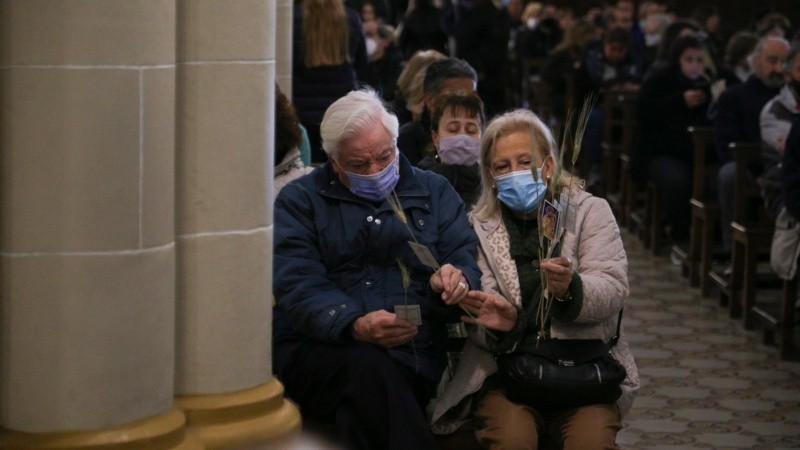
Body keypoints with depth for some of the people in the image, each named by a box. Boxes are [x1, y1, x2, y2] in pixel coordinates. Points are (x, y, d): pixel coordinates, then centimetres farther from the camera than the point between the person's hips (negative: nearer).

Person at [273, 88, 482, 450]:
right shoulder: (299, 200, 11)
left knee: (362, 410, -34)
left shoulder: (434, 192, 19)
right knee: (370, 367, -36)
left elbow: (466, 259, 10)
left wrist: (458, 279, -17)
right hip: (318, 350, 0)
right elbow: (297, 287, -4)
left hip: (415, 357, 1)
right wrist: (354, 325, -24)